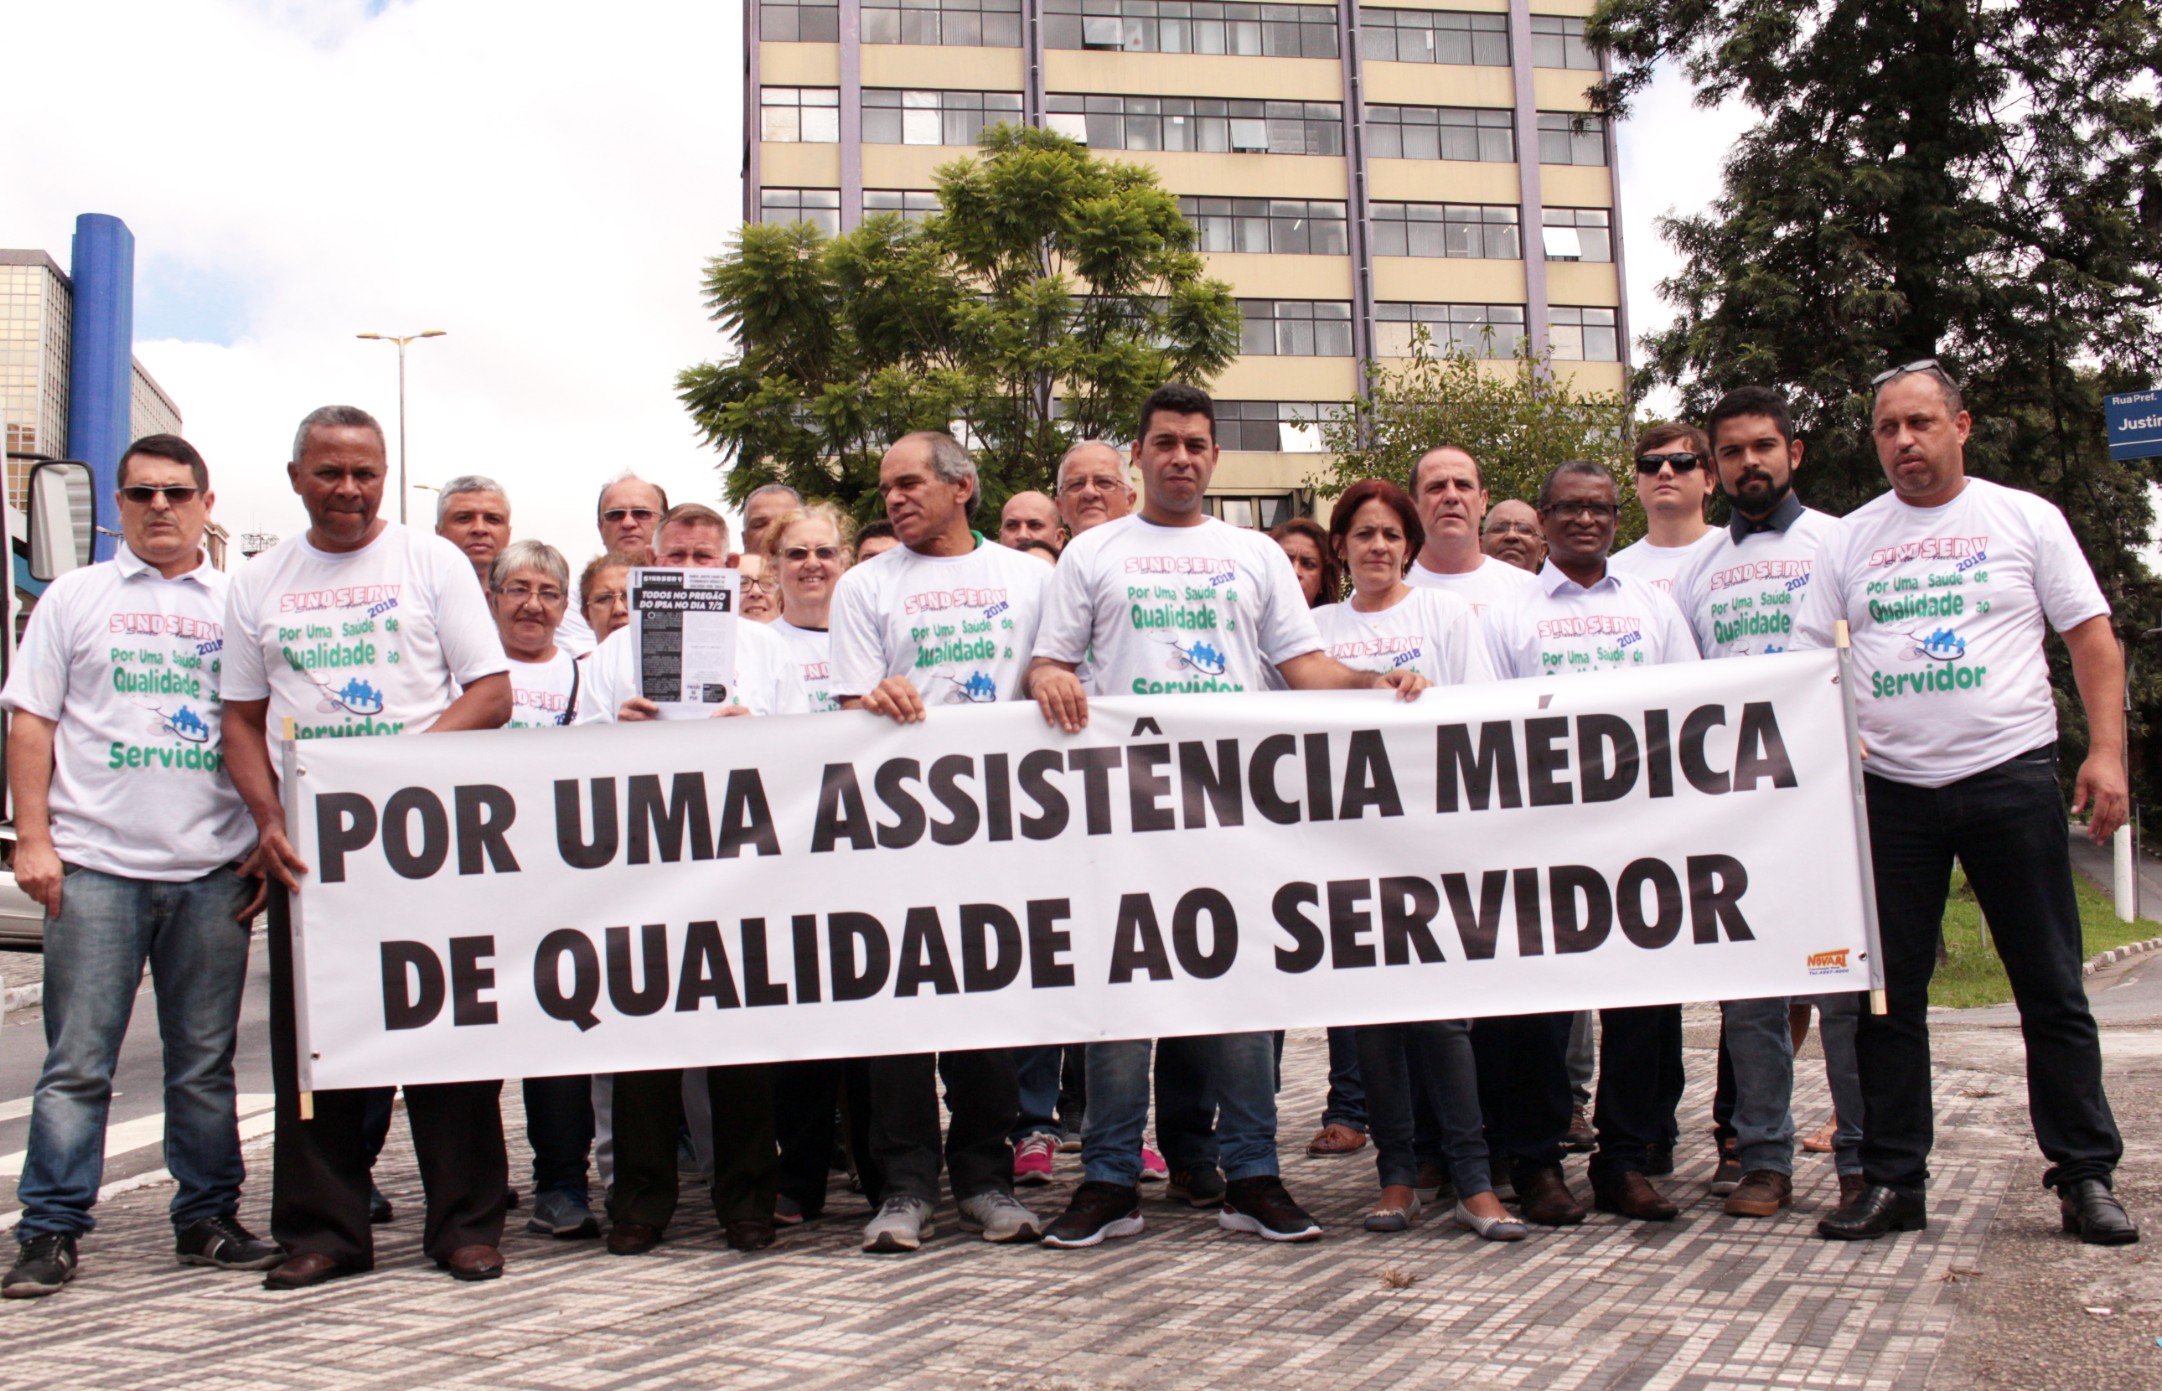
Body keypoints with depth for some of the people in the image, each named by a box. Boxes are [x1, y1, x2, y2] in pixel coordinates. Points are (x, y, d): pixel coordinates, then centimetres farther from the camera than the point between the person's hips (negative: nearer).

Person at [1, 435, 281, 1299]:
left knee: (205, 1062, 7)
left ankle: (207, 1218, 17)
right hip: (95, 866, -1)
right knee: (77, 1063, 0)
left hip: (212, 869, 1)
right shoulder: (74, 598, 10)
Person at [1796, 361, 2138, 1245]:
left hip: (2011, 775, -1)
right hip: (1889, 789, 2)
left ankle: (2086, 1175, 16)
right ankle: (1892, 1180, 15)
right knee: (1887, 996, 5)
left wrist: (2106, 751, -8)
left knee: (2052, 988, 4)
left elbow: (2091, 638, 3)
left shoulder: (2024, 519, 5)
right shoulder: (1848, 542, 9)